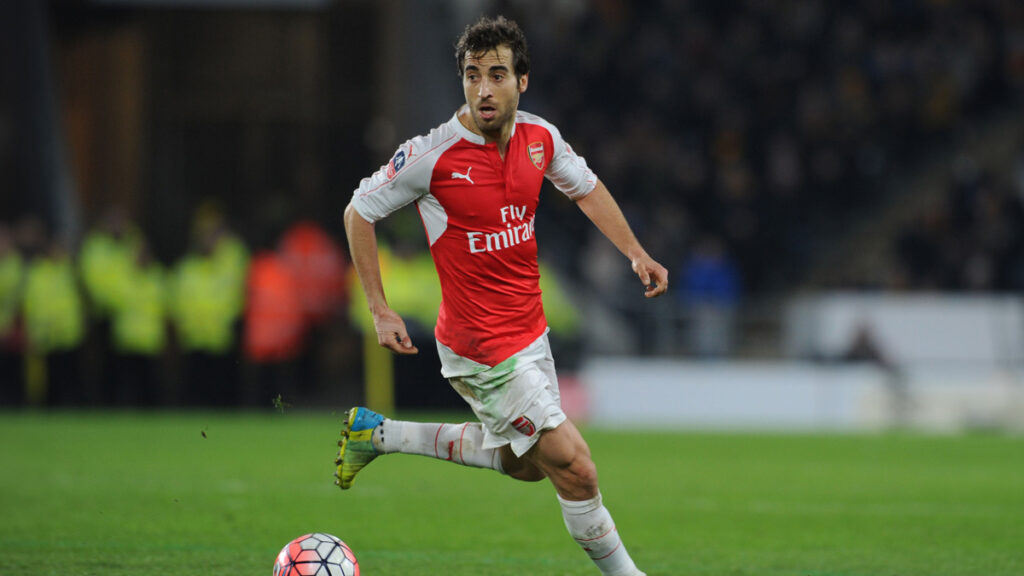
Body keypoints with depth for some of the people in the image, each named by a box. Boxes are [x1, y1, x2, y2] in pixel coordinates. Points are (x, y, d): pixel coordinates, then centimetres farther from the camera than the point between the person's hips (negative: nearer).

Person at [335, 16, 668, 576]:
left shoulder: (540, 137, -3)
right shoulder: (432, 155, -20)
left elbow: (585, 187, 18)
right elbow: (359, 213, -7)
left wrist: (634, 251, 7)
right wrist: (380, 310, -10)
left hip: (529, 331, 8)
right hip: (482, 347, -8)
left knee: (524, 463, 24)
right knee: (573, 467, -9)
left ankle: (377, 433, 32)